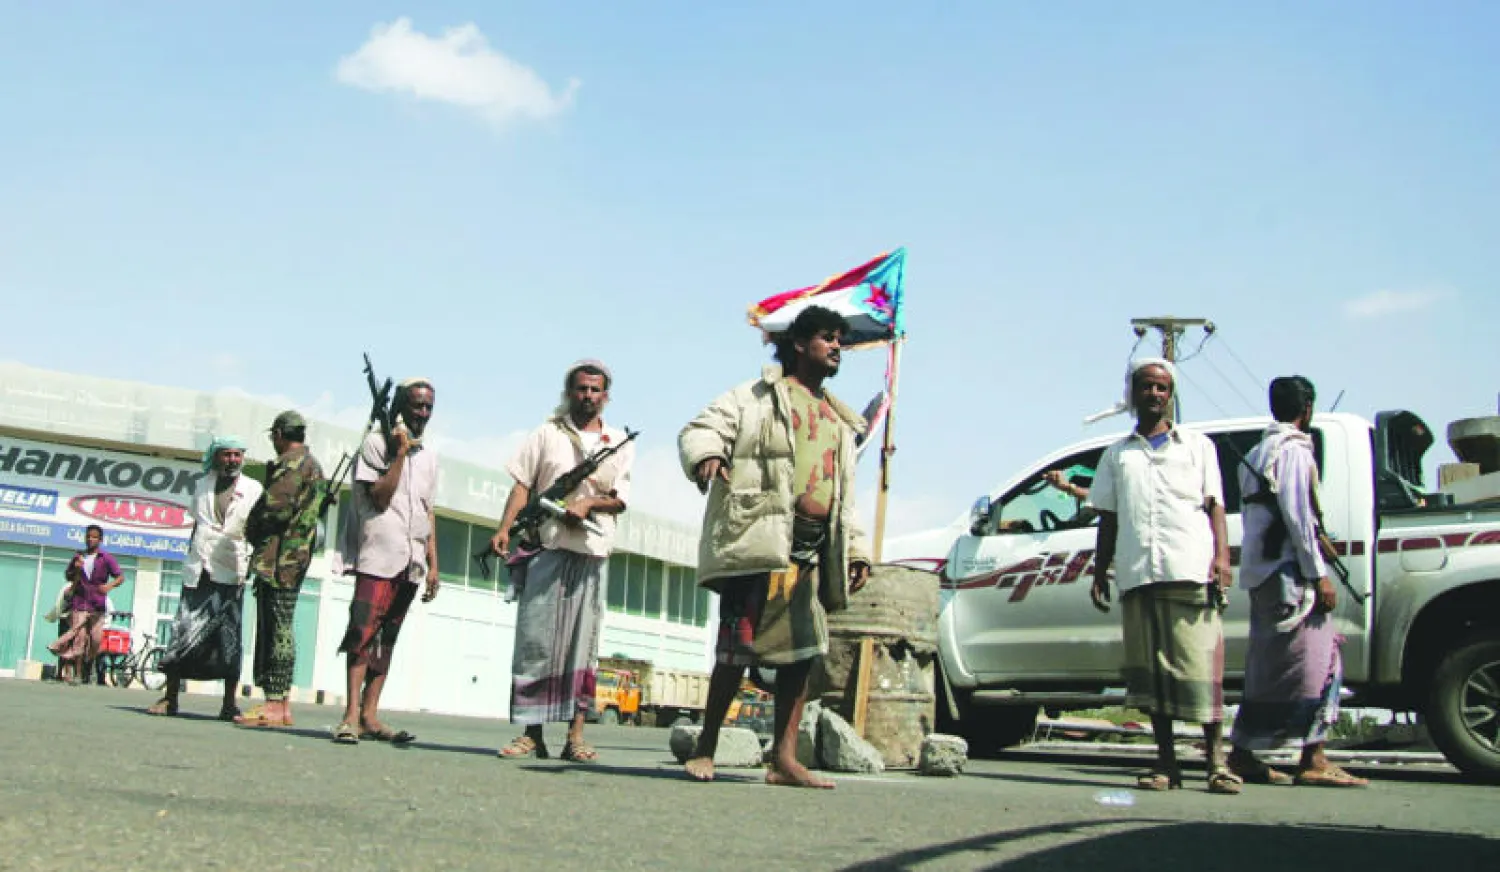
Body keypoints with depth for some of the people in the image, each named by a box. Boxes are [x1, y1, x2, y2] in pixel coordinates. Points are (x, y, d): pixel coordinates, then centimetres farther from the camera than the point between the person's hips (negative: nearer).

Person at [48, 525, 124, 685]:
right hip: (79, 602, 1)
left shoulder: (106, 558, 4)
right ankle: (76, 673, -10)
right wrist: (75, 570, 1)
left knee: (96, 638, -3)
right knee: (78, 638, -9)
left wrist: (109, 585, -23)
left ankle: (88, 665, 19)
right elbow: (67, 576, 24)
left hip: (97, 605, -1)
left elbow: (120, 577, -3)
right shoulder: (78, 557, 13)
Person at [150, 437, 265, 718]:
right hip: (199, 571, 2)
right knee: (183, 631, -2)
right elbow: (197, 524, 21)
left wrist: (253, 561, -9)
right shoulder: (202, 485, 13)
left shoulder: (253, 489, 4)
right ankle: (170, 697, 4)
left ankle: (229, 703, 2)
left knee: (230, 638, -2)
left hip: (231, 572, -2)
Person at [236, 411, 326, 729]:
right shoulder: (312, 464, 23)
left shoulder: (292, 462, -9)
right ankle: (279, 703, 13)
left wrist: (253, 532, -1)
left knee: (277, 628, -11)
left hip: (280, 557, -10)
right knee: (276, 629, 11)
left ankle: (275, 705, -12)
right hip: (296, 556, 10)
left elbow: (276, 507, -20)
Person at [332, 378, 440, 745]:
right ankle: (351, 715, -14)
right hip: (377, 555, -6)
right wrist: (400, 453, -12)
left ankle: (369, 715, 7)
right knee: (363, 631, -13)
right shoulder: (377, 443, 1)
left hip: (410, 562, 6)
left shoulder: (428, 456, 18)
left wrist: (433, 563, 15)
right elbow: (379, 497, -10)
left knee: (387, 638, 5)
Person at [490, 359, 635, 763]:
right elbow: (522, 486, 6)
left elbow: (620, 499, 6)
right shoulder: (547, 434, 12)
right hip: (546, 547, -1)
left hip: (592, 551, 1)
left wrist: (588, 503, -13)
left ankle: (576, 735, 1)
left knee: (583, 642, -1)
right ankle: (531, 733, -2)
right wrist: (504, 529, -7)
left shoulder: (620, 443, 14)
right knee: (534, 638, -5)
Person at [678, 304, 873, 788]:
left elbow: (846, 494, 29)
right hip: (759, 537, -6)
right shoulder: (756, 396, 10)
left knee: (803, 648, 1)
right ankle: (705, 748, 2)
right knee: (741, 644, -8)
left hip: (814, 547, 6)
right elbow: (701, 429, -3)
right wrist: (706, 454, -26)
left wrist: (857, 549, 18)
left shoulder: (840, 422, 29)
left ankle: (784, 758, 4)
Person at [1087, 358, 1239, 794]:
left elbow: (1214, 506, 10)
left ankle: (1216, 761, -5)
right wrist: (1099, 573, 11)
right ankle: (1166, 763, 5)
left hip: (1190, 571, -2)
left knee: (1200, 664, -8)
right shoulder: (1116, 455, 23)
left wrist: (1221, 555, -6)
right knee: (1151, 668, 1)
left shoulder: (1197, 445, 18)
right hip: (1137, 574, 2)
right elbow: (1108, 518, 20)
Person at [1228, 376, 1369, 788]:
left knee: (1268, 667, 11)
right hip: (1289, 572, -10)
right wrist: (1320, 575, -16)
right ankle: (1313, 760, -13)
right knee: (1317, 661, -9)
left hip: (1262, 572, 10)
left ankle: (1242, 754, 11)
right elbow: (1296, 515, -16)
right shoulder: (1293, 449, -8)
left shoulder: (1258, 453, 21)